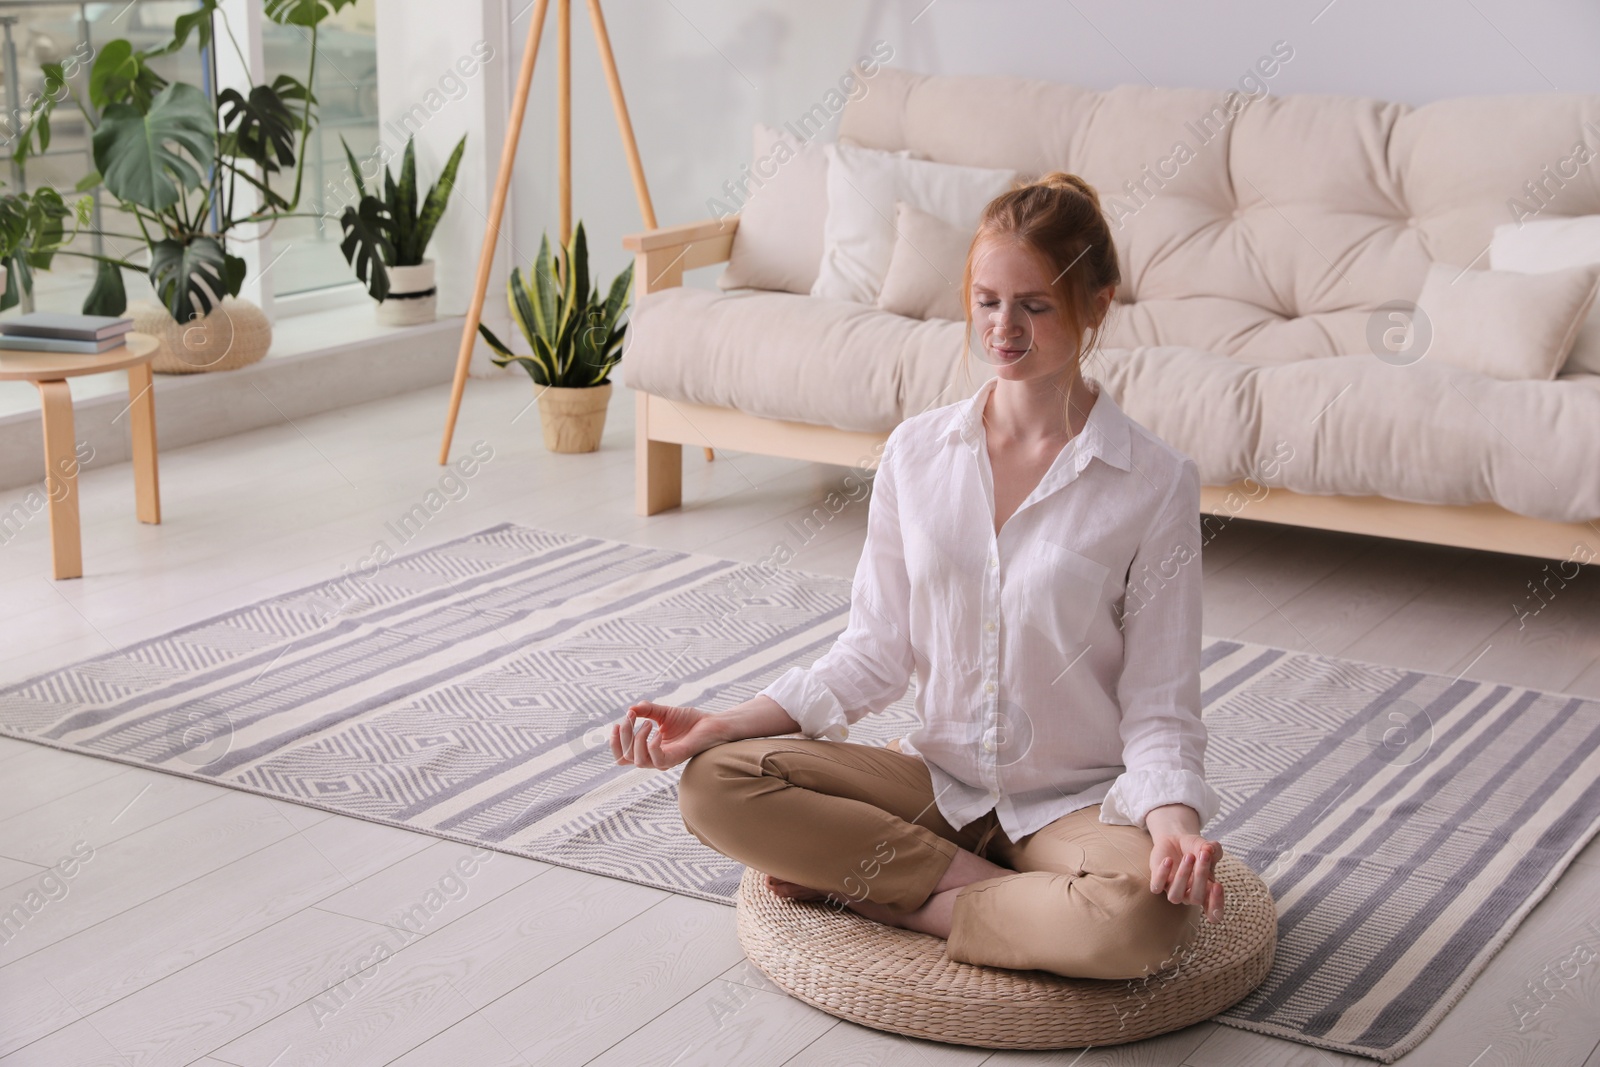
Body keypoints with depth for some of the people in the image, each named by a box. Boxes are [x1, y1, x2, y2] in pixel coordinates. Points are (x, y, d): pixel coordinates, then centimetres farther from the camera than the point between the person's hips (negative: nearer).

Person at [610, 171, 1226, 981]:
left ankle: (893, 895, -14)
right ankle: (984, 884, -14)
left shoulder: (1156, 483, -10)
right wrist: (723, 724, -7)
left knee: (1147, 919, -36)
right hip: (938, 776, 3)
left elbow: (1159, 708, -8)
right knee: (714, 783, -18)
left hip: (1075, 799, -3)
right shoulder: (917, 452, 1)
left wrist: (1174, 822, -29)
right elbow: (877, 651, 5)